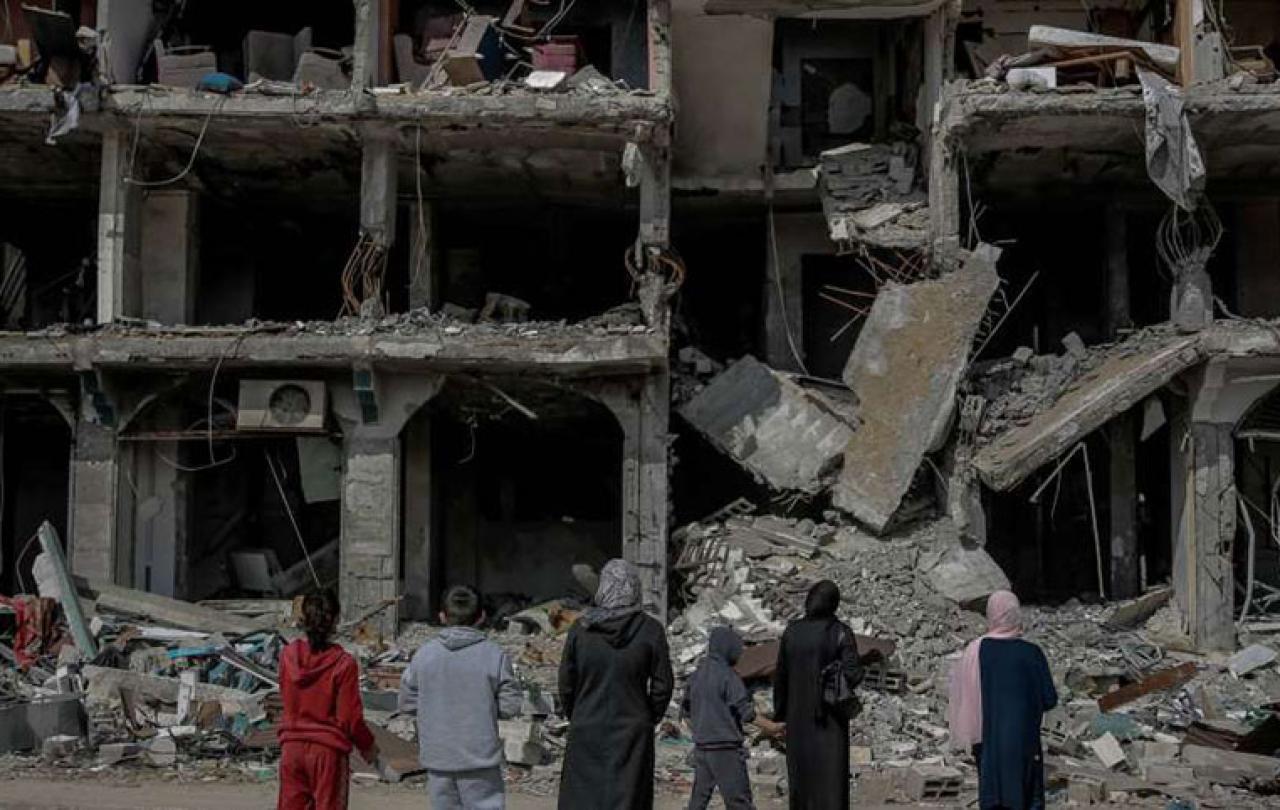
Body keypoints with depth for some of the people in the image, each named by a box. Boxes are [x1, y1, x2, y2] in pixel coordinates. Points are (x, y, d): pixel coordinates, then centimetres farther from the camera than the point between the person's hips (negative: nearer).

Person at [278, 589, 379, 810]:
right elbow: (350, 718, -10)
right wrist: (368, 746, 4)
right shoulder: (344, 664, -15)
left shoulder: (288, 655, -3)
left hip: (292, 746, 4)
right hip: (328, 750, -4)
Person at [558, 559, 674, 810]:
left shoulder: (580, 628, -4)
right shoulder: (650, 630, -5)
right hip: (633, 733, 0)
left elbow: (566, 683, 0)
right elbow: (663, 685, -4)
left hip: (586, 733, 1)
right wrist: (649, 720, 11)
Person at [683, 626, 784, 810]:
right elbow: (746, 711, -16)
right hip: (726, 749, -7)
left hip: (701, 747, 7)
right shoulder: (728, 675, -12)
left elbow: (685, 709, 17)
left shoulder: (696, 675, 8)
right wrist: (771, 727, -12)